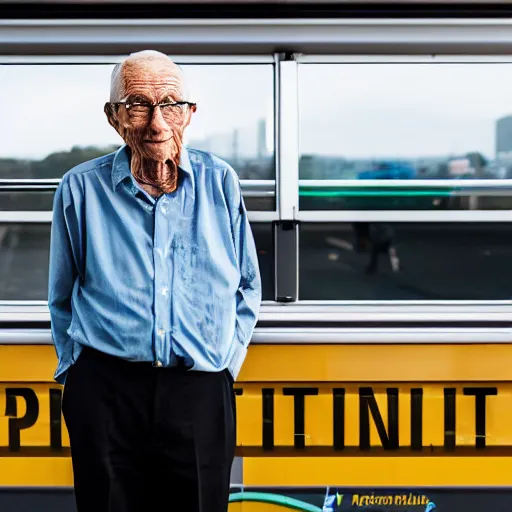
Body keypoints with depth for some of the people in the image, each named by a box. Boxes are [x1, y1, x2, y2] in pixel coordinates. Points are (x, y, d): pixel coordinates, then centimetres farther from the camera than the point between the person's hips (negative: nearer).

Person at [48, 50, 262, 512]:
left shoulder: (220, 183, 4)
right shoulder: (81, 188, 1)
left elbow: (248, 288, 14)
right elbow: (62, 297, 13)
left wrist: (227, 360, 7)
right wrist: (74, 370, 9)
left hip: (201, 392, 1)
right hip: (104, 390, 0)